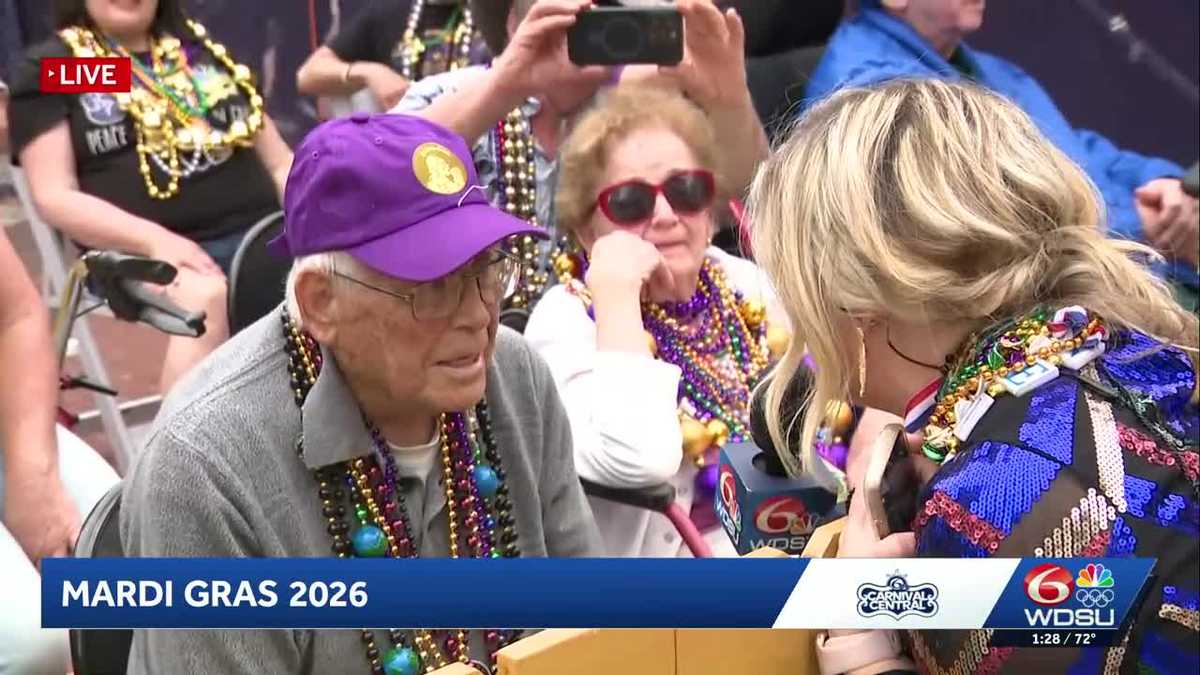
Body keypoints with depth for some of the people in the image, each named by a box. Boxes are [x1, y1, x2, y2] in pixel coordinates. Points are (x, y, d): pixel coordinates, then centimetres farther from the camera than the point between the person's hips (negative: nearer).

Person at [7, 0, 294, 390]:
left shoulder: (202, 49, 23)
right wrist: (154, 239, -17)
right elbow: (54, 197, -1)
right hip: (143, 252, -4)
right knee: (207, 297, -37)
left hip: (258, 232, 4)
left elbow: (279, 162, 22)